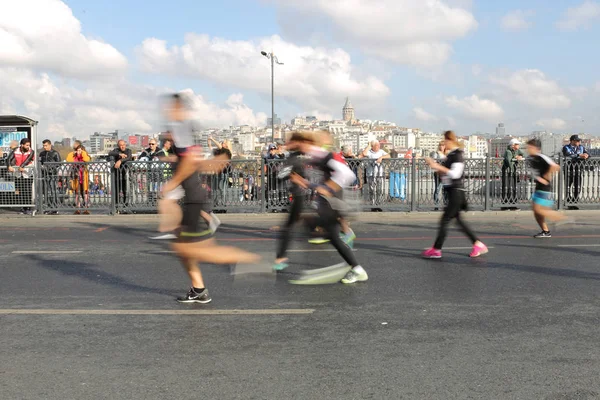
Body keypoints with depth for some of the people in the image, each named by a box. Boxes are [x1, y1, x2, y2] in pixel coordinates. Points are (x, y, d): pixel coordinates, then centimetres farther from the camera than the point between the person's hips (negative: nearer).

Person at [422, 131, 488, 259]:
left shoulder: (458, 154, -13)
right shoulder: (450, 155, 14)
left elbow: (455, 174, -22)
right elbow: (444, 173, 21)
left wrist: (439, 167, -18)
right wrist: (434, 164, 7)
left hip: (456, 192, -10)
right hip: (451, 192, 10)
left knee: (445, 220, -7)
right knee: (458, 220, 13)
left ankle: (436, 250, -2)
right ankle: (478, 244, 20)